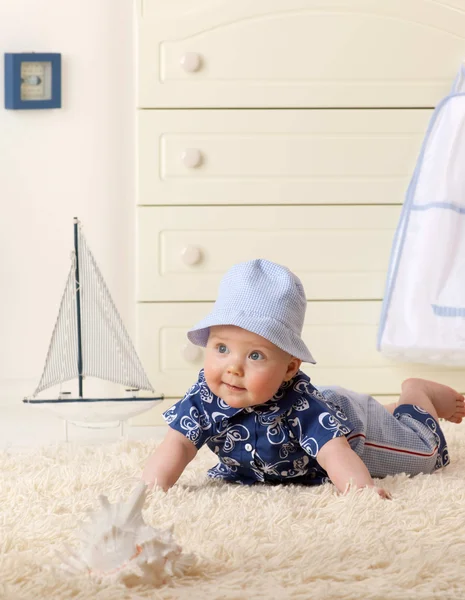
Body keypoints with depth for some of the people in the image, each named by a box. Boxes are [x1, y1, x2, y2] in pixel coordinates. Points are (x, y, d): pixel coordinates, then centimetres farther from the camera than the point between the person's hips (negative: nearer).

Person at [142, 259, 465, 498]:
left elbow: (334, 449, -57)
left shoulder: (299, 404, -48)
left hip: (350, 420, -4)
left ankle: (417, 394, 46)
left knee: (422, 452, 20)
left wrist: (360, 485, -77)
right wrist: (152, 485, -61)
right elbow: (178, 445, -42)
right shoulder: (206, 398, -36)